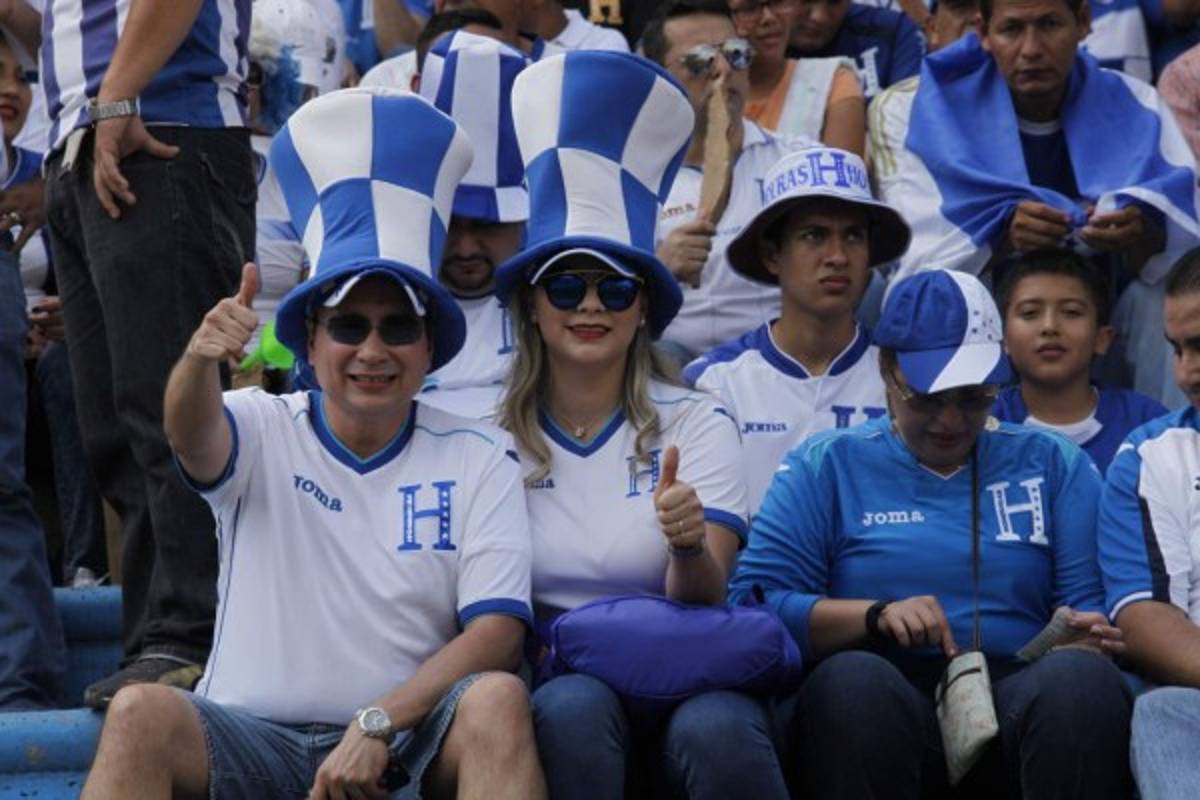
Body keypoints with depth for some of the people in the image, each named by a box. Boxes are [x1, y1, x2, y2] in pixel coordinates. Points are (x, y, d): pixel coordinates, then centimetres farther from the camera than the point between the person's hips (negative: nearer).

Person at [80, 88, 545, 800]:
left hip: (407, 740, 0)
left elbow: (497, 631, -4)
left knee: (497, 700, -29)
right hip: (252, 736, 0)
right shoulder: (263, 430, 5)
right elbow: (193, 434, -19)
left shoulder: (478, 458, 6)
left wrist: (377, 725, -17)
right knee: (141, 712, -29)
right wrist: (200, 361, -43)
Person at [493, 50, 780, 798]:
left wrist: (690, 547, -27)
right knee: (572, 710, -35)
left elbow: (704, 603, -4)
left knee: (717, 731, -34)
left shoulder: (696, 424, 5)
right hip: (553, 682, 0)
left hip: (680, 677, 0)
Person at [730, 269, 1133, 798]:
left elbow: (1093, 602, 13)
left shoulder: (1052, 465, 20)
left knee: (1081, 675, -34)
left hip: (1023, 700, 1)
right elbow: (754, 603, 3)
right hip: (880, 707, -1)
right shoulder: (825, 466, 14)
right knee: (853, 678, -37)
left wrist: (1088, 637, -12)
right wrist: (877, 613, -11)